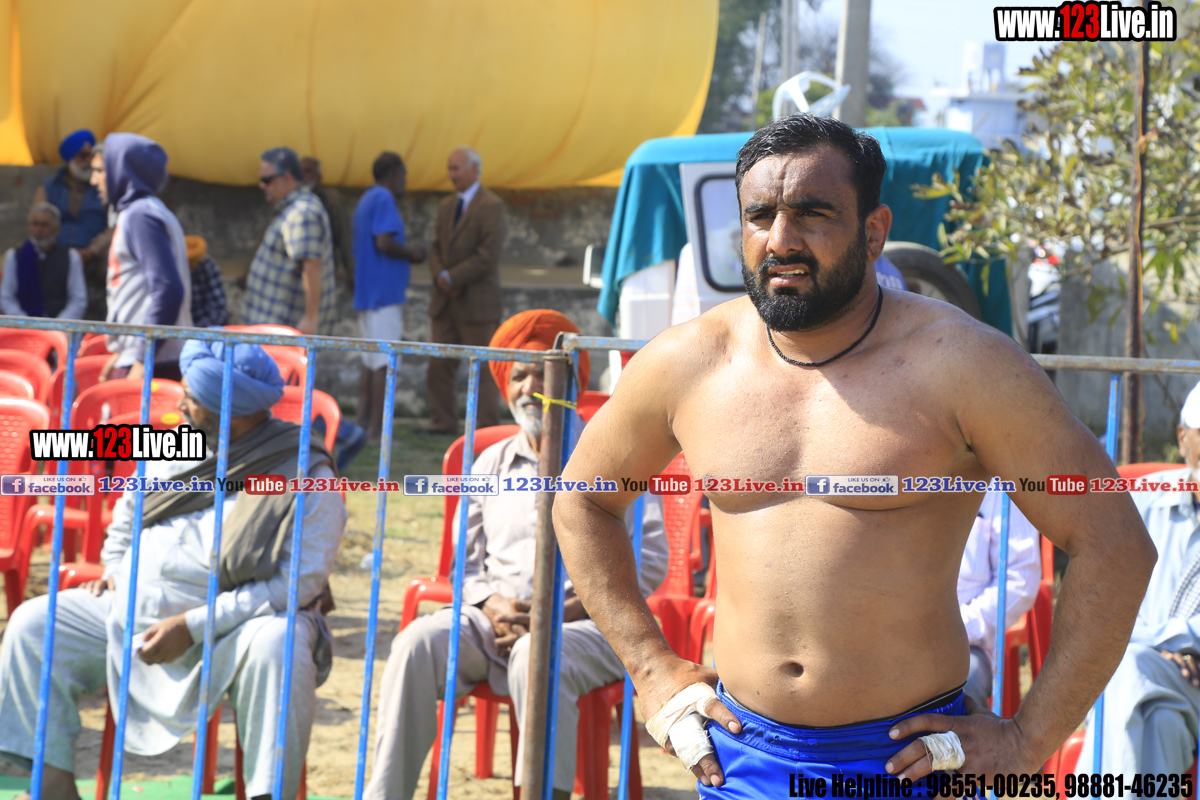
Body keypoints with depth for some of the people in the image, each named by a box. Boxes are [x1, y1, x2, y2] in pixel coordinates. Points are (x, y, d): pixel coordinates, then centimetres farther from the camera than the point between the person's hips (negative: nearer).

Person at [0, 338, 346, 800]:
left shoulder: (306, 479, -13)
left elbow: (300, 581, -21)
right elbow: (126, 517, 29)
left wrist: (190, 626, -23)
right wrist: (115, 568, 9)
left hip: (234, 628, -6)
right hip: (131, 616, 6)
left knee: (276, 647, -38)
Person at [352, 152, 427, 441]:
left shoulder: (366, 201, 20)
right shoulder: (384, 200, -11)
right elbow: (384, 242, -23)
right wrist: (411, 253, -7)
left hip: (367, 296, 10)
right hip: (385, 295, -10)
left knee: (370, 361, 12)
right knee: (386, 362, -9)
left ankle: (363, 423, 11)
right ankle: (377, 430, -11)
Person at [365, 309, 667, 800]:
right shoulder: (492, 464, 21)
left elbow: (648, 563, -2)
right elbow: (466, 563, 21)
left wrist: (557, 614, -12)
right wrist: (493, 605, -4)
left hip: (587, 625, -4)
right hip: (497, 620, 4)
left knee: (535, 657, -38)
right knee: (418, 643, -25)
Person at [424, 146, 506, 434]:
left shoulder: (491, 206, -9)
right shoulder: (446, 206, 16)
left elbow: (488, 256, -16)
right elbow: (436, 248, 14)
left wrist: (452, 278, -16)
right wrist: (440, 276, -7)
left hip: (477, 303, -7)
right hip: (445, 302, 7)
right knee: (439, 365, 6)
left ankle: (486, 428, 3)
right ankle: (442, 423, 14)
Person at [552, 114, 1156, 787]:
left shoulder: (960, 364, -11)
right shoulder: (685, 365, 1)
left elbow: (1116, 545, -10)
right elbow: (583, 501, 18)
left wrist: (1028, 742, -9)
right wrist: (652, 667, 10)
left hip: (906, 758, -3)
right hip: (739, 754, 3)